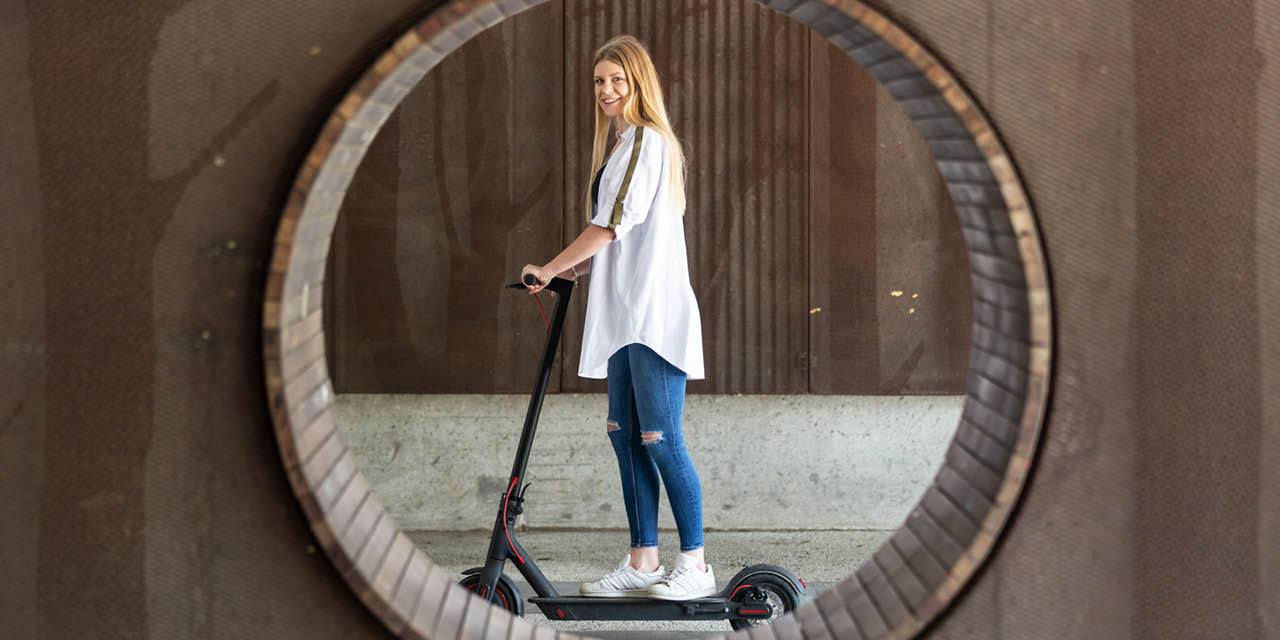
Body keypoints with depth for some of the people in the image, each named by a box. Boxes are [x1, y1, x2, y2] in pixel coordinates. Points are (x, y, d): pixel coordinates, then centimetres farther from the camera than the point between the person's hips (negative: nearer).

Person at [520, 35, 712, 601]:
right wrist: (579, 267, 16)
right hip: (627, 315, 10)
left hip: (655, 315, -10)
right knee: (627, 438, 8)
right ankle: (643, 562, 12)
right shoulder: (624, 143, 22)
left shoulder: (645, 140, -9)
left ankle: (695, 564, -1)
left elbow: (614, 223, -14)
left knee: (660, 439, -8)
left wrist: (552, 268, -7)